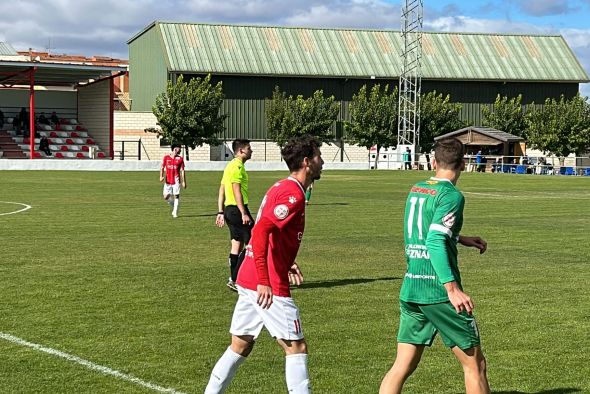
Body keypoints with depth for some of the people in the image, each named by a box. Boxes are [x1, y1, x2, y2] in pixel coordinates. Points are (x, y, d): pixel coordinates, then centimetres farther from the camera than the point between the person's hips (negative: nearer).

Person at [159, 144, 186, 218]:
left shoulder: (180, 159, 3)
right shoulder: (166, 157, 4)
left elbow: (182, 171, 2)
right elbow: (162, 168, 8)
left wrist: (184, 182, -2)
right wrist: (161, 176, -9)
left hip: (176, 180, -1)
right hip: (168, 181, 1)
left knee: (176, 196, -6)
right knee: (166, 197, -1)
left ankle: (175, 213, 1)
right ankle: (174, 206, 27)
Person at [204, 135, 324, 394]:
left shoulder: (280, 188, 16)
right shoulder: (294, 194, -15)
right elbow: (260, 232, -26)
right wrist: (264, 282, -29)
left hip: (248, 280, 10)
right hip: (269, 287, -9)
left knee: (240, 347, 15)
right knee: (296, 348, 0)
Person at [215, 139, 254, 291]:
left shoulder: (230, 166, 17)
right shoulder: (237, 166, -14)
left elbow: (221, 190, 18)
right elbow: (237, 191, -21)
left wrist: (221, 213, 19)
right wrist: (244, 213, -23)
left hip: (229, 209, 10)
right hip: (237, 209, -10)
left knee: (237, 244, 13)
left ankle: (234, 279, 17)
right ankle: (234, 279, -8)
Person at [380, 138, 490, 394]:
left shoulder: (415, 190, 12)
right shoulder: (451, 195, -10)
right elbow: (435, 243, -22)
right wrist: (452, 287, -26)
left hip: (409, 289, 7)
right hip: (438, 292, -7)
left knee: (402, 366, 8)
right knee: (474, 364, 6)